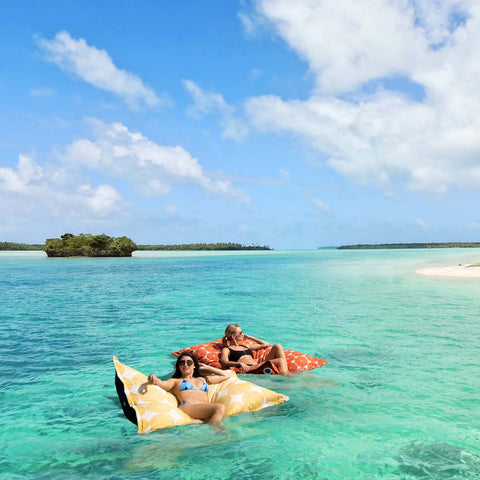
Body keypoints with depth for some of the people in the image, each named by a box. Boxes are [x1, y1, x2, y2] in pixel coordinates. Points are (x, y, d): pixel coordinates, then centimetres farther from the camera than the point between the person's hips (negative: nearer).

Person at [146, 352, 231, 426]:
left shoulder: (203, 379, 35)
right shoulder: (176, 381, 24)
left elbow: (226, 375, 40)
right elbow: (163, 384, 0)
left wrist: (207, 368, 40)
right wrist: (153, 379, -22)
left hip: (206, 410, 4)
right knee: (220, 407, -32)